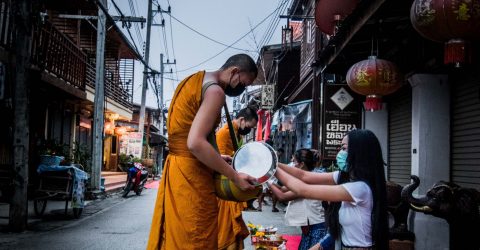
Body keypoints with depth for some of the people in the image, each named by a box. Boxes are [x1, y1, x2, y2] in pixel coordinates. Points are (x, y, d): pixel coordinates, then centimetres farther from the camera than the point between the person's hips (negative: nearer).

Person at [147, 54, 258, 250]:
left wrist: (216, 158, 19)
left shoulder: (192, 81, 15)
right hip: (191, 176, -10)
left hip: (175, 169, 10)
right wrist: (235, 176, -21)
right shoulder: (214, 91, -15)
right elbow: (195, 143, -26)